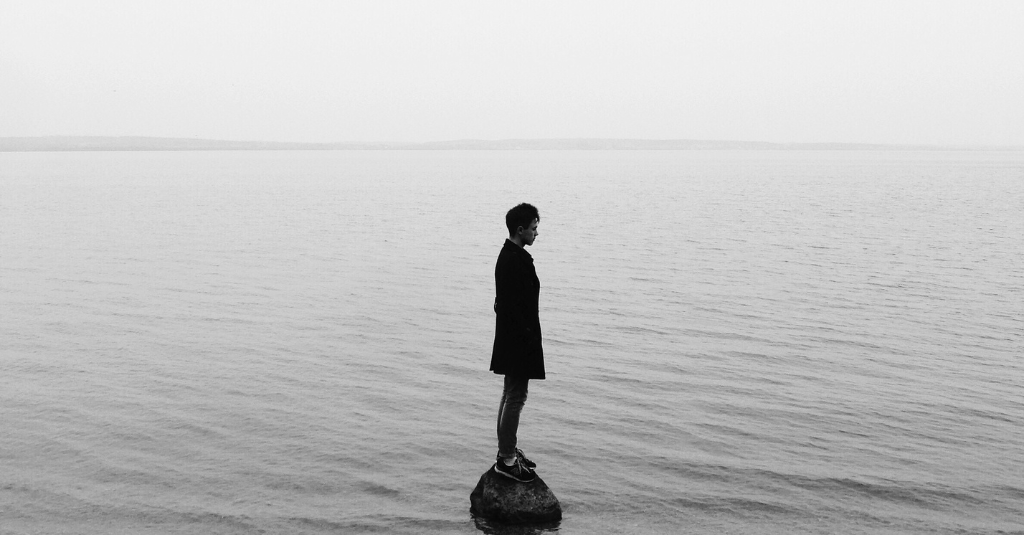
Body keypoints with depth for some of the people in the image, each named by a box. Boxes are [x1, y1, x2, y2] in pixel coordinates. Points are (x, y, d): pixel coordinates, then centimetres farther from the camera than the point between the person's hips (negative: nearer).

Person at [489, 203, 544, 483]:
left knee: (511, 394, 18)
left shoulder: (510, 256, 10)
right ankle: (507, 459, 6)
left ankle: (507, 451, 29)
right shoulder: (515, 261, -21)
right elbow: (515, 308, -24)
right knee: (516, 397, -3)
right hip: (518, 341, -11)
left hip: (512, 340, 11)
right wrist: (529, 341, -20)